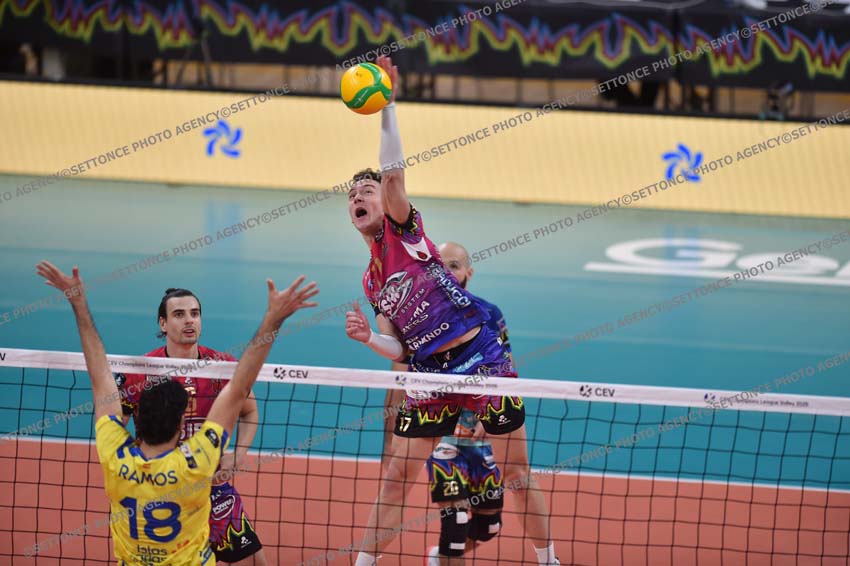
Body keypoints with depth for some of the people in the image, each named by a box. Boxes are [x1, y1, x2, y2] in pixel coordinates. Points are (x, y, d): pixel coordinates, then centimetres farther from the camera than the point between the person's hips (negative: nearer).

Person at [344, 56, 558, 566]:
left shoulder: (402, 228, 1)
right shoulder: (372, 281, 15)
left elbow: (393, 173, -17)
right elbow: (399, 348, 9)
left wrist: (387, 106, -23)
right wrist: (367, 338, -12)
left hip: (482, 357, -5)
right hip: (431, 374, 5)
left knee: (518, 471, 4)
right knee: (396, 476, 4)